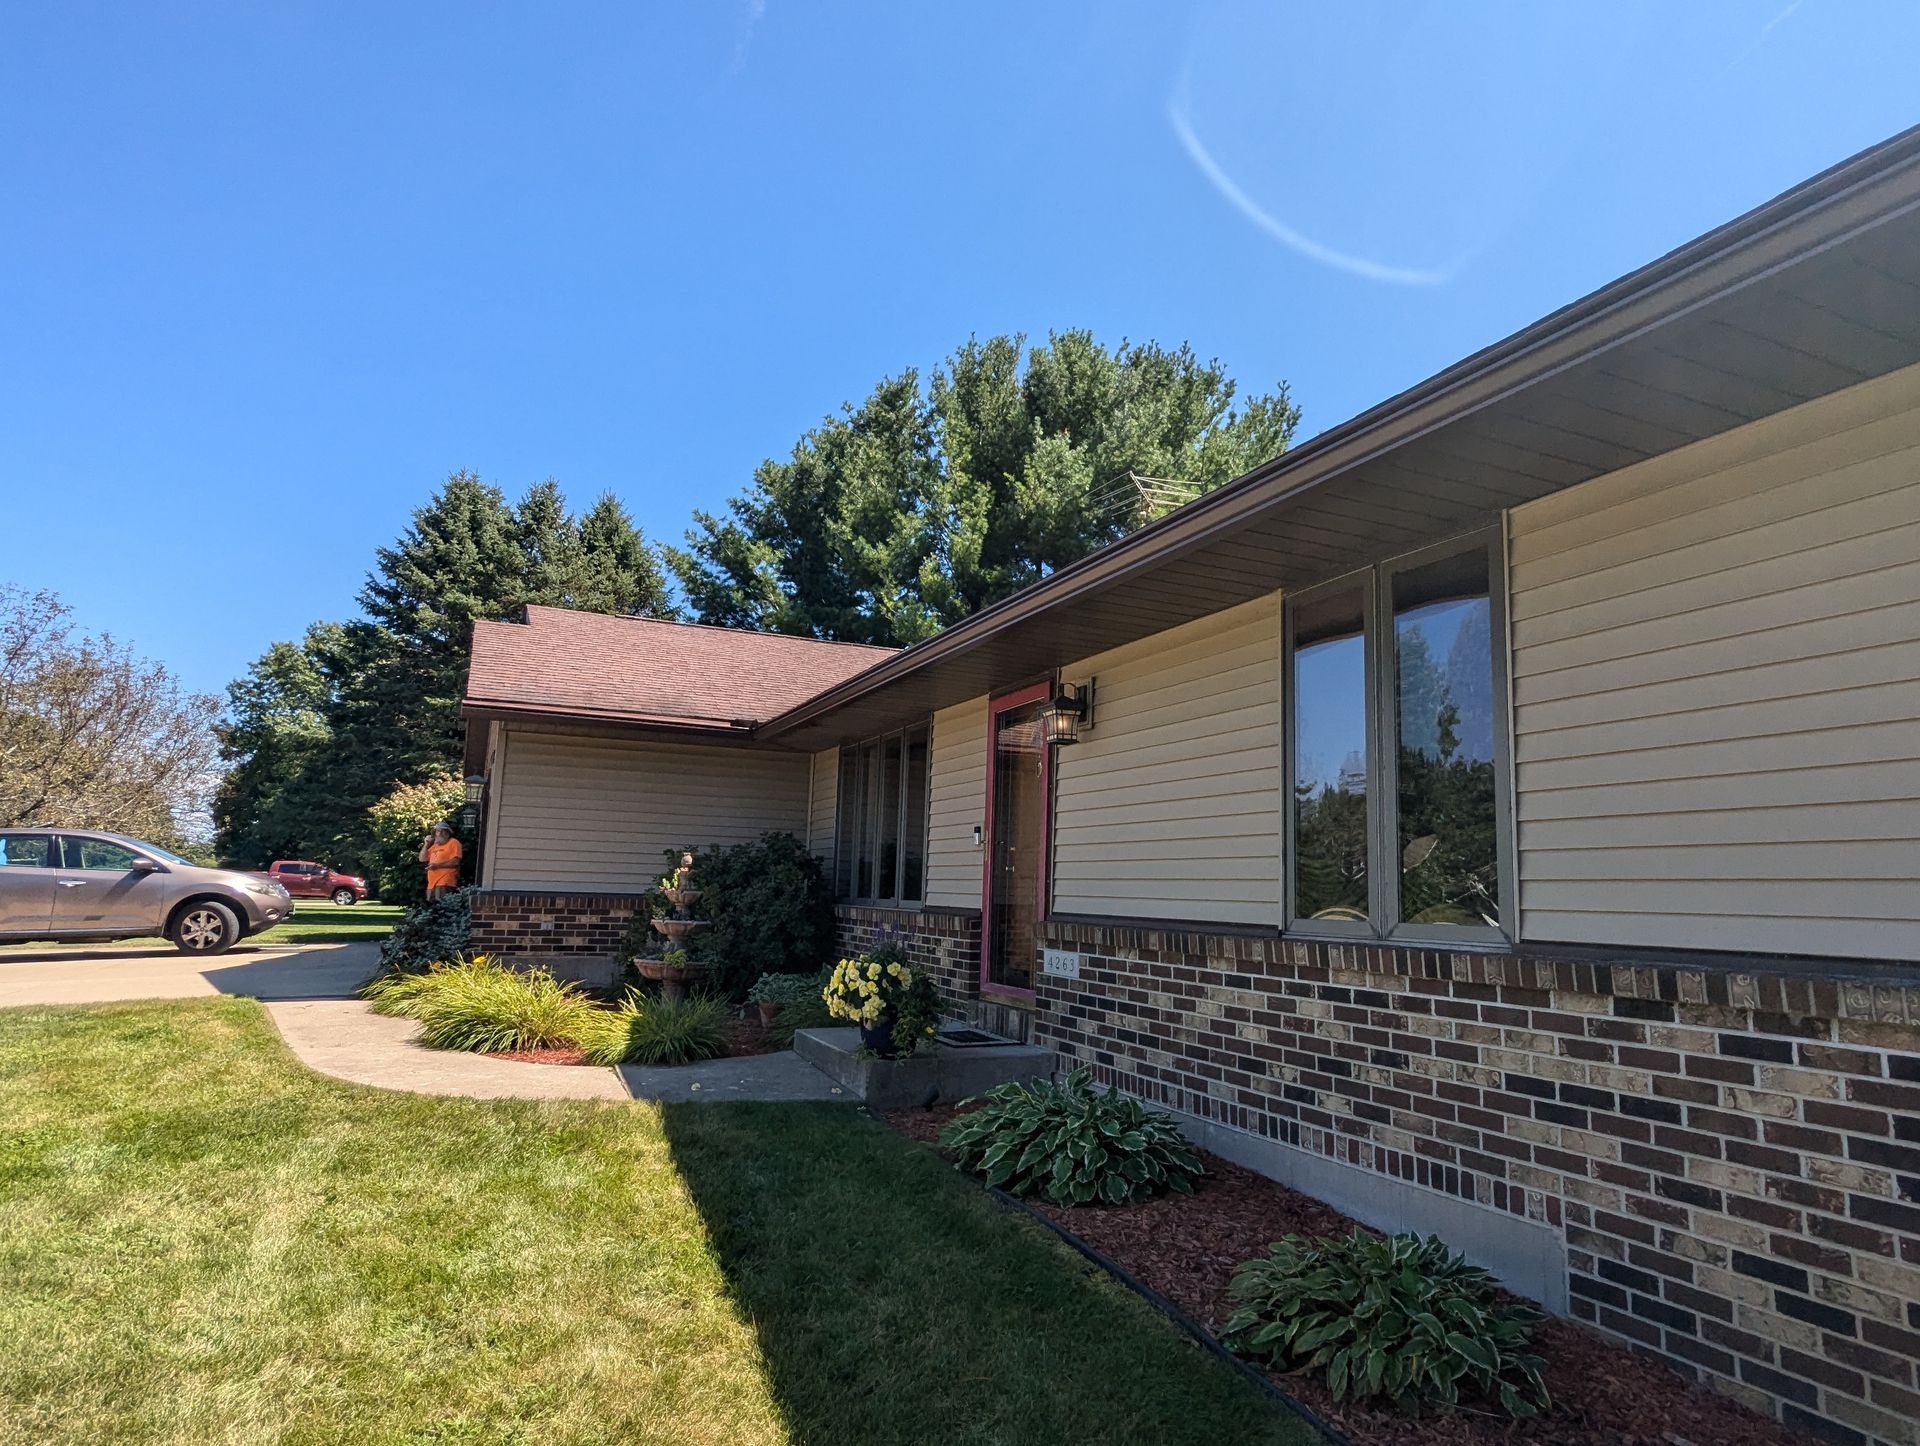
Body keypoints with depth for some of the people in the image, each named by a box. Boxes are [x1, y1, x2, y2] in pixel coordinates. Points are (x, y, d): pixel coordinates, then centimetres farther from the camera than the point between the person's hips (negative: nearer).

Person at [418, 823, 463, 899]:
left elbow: (455, 862, -11)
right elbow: (422, 859, 20)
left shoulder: (453, 842, -1)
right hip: (432, 884, 8)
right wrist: (426, 844, 11)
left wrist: (437, 865, -16)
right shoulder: (434, 845, 25)